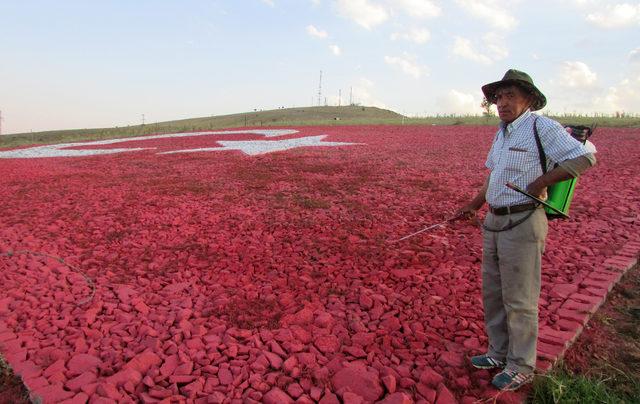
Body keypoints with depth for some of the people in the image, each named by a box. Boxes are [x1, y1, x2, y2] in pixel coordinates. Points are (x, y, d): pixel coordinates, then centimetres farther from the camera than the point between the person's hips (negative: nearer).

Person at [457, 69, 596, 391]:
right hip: (494, 222, 9)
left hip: (523, 224, -8)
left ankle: (521, 367, 19)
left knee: (519, 299, 2)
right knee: (492, 292, 16)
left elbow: (584, 157, -20)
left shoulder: (542, 127, -11)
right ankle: (500, 353, 33)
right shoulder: (501, 133, 15)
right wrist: (473, 206, 22)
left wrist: (539, 183, -18)